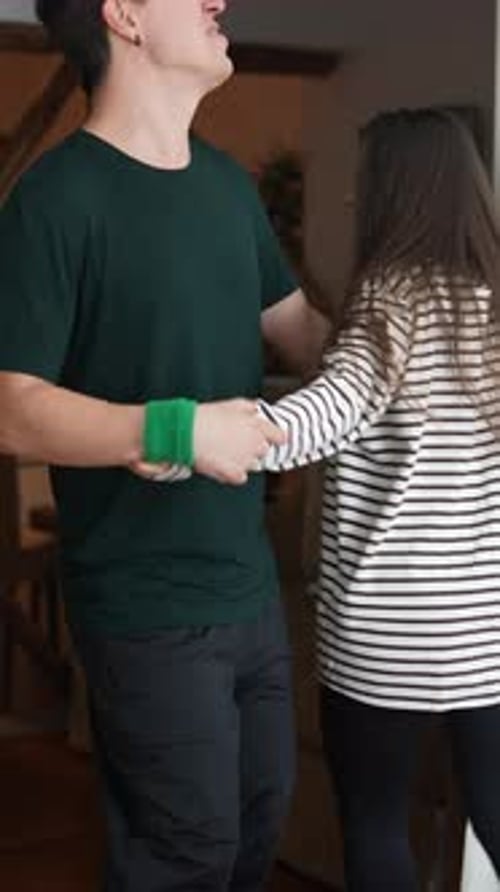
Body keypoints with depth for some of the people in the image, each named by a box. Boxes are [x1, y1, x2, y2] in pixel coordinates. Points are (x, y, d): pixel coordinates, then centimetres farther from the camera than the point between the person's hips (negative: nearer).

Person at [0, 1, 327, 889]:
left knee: (260, 819, 20)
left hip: (250, 583, 8)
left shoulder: (227, 182, 8)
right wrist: (174, 429, -30)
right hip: (149, 607, -7)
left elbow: (303, 330, 19)